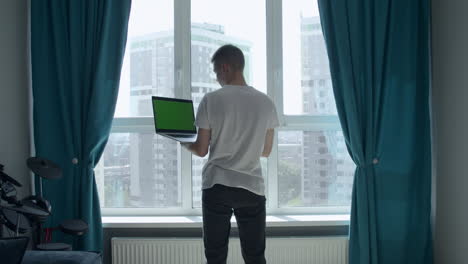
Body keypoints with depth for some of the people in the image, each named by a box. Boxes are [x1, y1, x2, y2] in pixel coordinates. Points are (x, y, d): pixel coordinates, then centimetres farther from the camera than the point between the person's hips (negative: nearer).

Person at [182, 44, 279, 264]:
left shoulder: (211, 100, -6)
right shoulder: (265, 102, 2)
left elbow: (201, 150, -2)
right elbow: (266, 151, 10)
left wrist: (183, 143, 19)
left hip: (216, 187, -2)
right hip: (252, 188, 2)